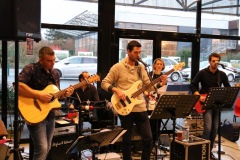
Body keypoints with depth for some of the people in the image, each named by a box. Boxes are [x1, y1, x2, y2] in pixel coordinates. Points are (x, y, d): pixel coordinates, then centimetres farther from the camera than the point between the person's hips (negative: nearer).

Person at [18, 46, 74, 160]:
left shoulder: (55, 73, 11)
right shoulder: (31, 69, -12)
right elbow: (18, 86, -27)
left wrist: (64, 94, -3)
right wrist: (39, 95, -26)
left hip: (50, 116, 8)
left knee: (47, 149, 15)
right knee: (42, 149, -13)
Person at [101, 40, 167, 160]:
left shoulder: (141, 67, 10)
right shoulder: (118, 67, -5)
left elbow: (148, 86, 10)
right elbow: (104, 83, -4)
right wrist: (116, 90, -19)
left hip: (141, 108, 4)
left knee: (148, 138, 4)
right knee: (126, 140, 7)